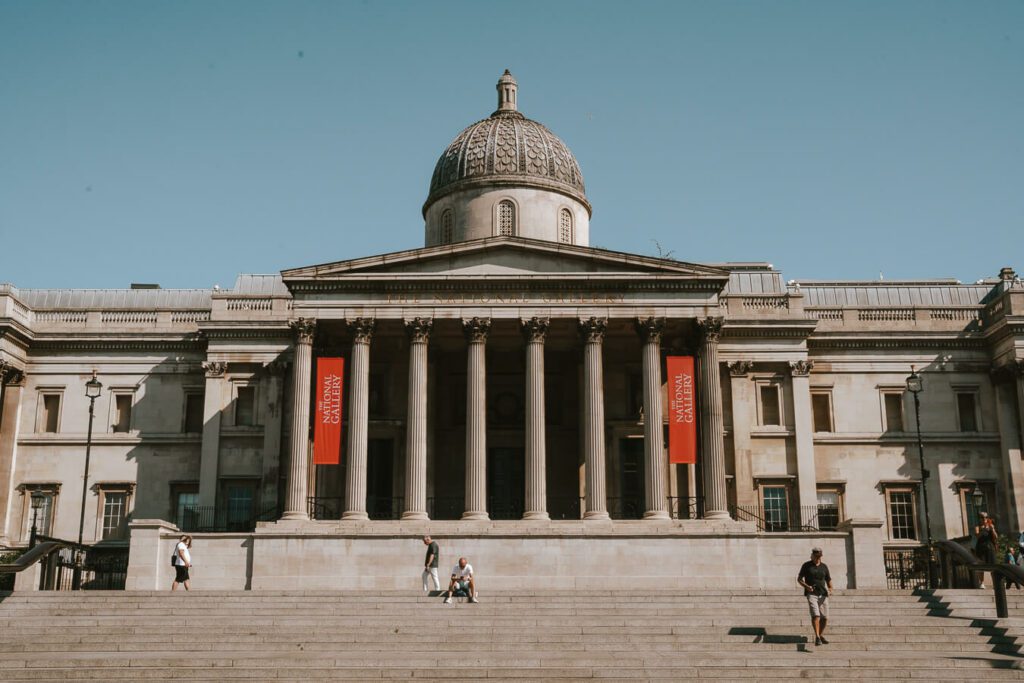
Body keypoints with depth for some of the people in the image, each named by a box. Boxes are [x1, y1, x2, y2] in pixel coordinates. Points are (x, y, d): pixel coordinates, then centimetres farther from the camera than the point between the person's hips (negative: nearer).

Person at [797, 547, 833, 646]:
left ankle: (821, 635, 26)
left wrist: (830, 589, -4)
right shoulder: (806, 565, 3)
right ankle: (817, 637, -21)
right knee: (815, 615, -19)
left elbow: (829, 580, 17)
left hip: (823, 594, 4)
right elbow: (799, 579, 4)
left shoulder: (824, 566, 11)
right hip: (811, 594, -4)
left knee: (825, 617, 5)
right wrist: (806, 586, -14)